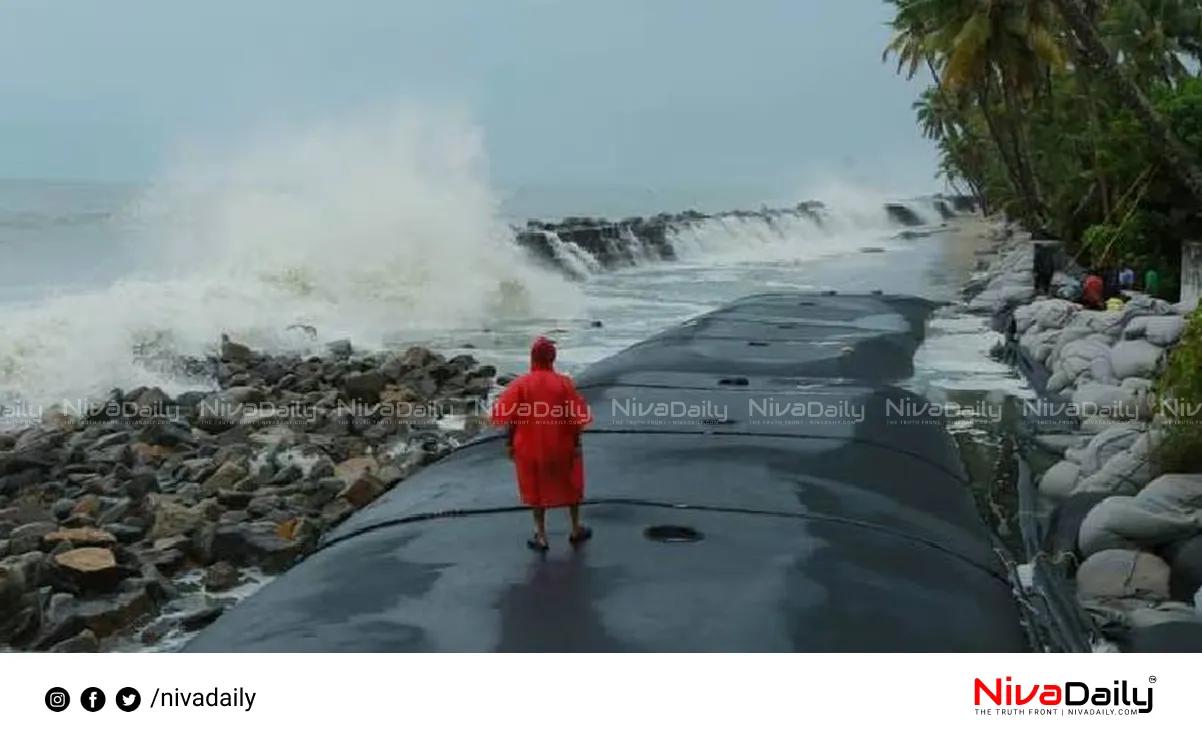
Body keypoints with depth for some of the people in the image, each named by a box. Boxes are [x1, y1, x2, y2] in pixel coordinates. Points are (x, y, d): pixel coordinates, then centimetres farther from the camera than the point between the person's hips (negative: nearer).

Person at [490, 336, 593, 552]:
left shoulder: (520, 384, -11)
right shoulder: (563, 383, -11)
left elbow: (509, 418, -9)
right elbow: (574, 417, -10)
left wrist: (509, 444, 3)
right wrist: (577, 444, -1)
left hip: (530, 447, 0)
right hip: (561, 446, 0)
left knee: (536, 489, 15)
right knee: (570, 486, 20)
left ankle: (541, 537, 18)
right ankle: (576, 530, 32)